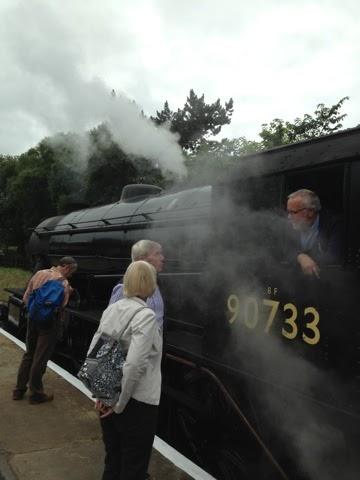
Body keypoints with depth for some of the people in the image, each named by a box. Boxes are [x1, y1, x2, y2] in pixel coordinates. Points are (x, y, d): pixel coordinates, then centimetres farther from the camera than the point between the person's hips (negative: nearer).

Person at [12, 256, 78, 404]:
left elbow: (25, 298, 7)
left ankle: (19, 390, 25)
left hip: (33, 319, 6)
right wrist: (68, 292, -7)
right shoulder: (62, 281, -14)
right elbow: (60, 305, -22)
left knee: (29, 354, 18)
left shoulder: (39, 274, 5)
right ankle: (36, 394, 14)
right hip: (49, 322, -6)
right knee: (40, 358, 3)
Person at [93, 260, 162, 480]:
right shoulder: (146, 315, -18)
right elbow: (133, 364, -25)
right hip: (136, 402, -6)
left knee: (112, 461, 22)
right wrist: (120, 403, -14)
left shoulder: (111, 309, 2)